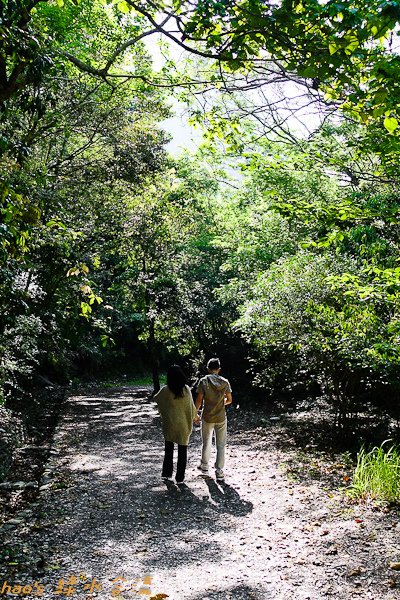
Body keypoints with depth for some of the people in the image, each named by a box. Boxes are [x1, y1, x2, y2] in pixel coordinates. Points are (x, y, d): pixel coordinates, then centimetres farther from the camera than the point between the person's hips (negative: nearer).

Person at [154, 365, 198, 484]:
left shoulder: (165, 390, -10)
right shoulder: (186, 389, -11)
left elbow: (156, 398, 8)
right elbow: (191, 406, -4)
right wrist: (194, 415, 14)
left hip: (169, 423, 1)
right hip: (183, 424, -1)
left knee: (169, 448, 17)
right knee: (182, 450, 8)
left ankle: (167, 473, 24)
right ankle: (180, 477, 11)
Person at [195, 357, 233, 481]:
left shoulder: (203, 381, -10)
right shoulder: (224, 382, -5)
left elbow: (199, 400, -9)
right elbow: (229, 400, 0)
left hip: (207, 417, 0)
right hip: (221, 418, 0)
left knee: (206, 443, 19)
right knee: (221, 445, 8)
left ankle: (204, 465, 35)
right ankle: (219, 471, 8)